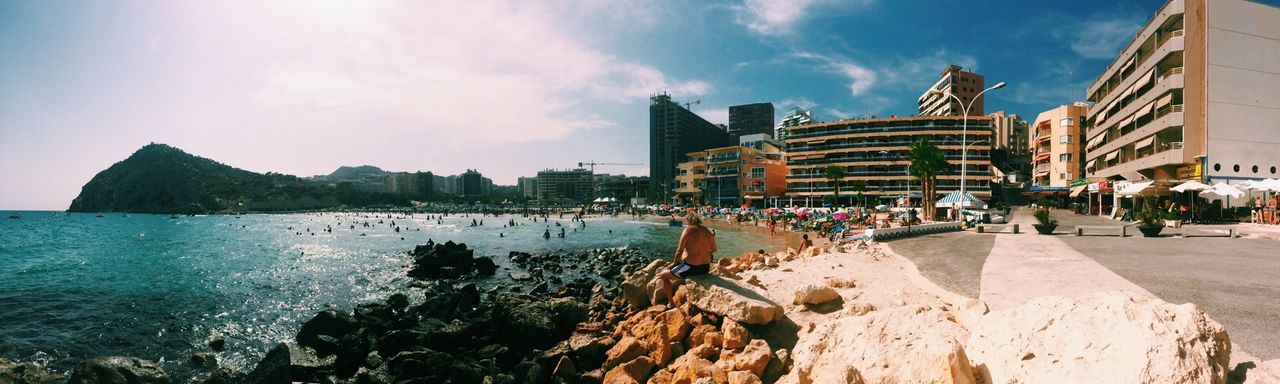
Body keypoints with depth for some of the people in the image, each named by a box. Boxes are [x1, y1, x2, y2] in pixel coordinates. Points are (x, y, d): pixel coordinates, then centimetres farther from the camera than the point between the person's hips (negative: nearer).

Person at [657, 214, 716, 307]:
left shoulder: (688, 230, -12)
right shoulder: (707, 231, 6)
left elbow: (679, 251, -12)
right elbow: (713, 249, 18)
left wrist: (675, 263, 4)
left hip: (691, 268, -7)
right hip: (706, 268, 7)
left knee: (664, 275, 15)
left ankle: (670, 303, 18)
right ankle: (666, 288, 52)